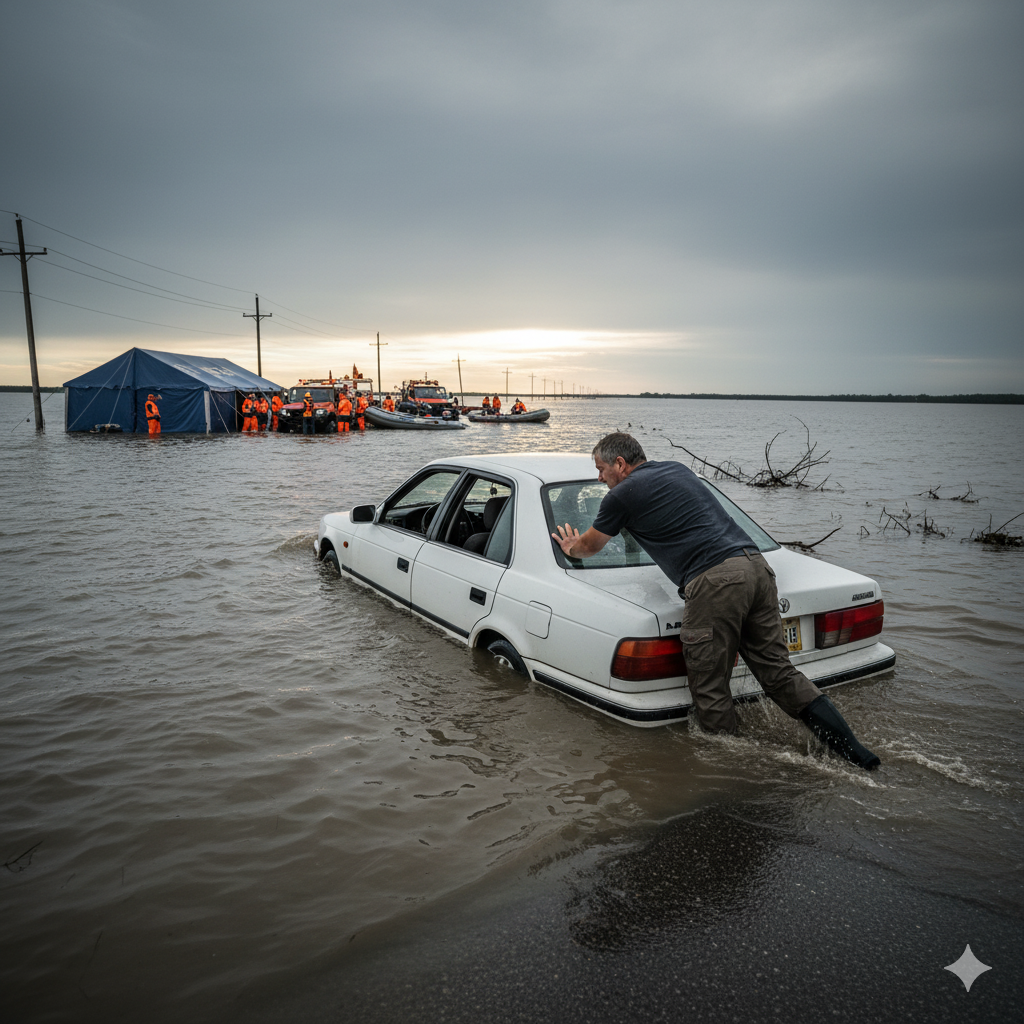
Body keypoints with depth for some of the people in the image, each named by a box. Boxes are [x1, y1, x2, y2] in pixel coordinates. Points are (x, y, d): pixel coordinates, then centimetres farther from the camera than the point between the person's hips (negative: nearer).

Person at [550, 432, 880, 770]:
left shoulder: (622, 495, 6)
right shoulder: (678, 469, 27)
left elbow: (589, 546, 23)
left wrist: (571, 547, 47)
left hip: (714, 581, -8)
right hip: (756, 565, 8)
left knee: (710, 691, 4)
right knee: (778, 670, 12)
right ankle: (851, 749, 9)